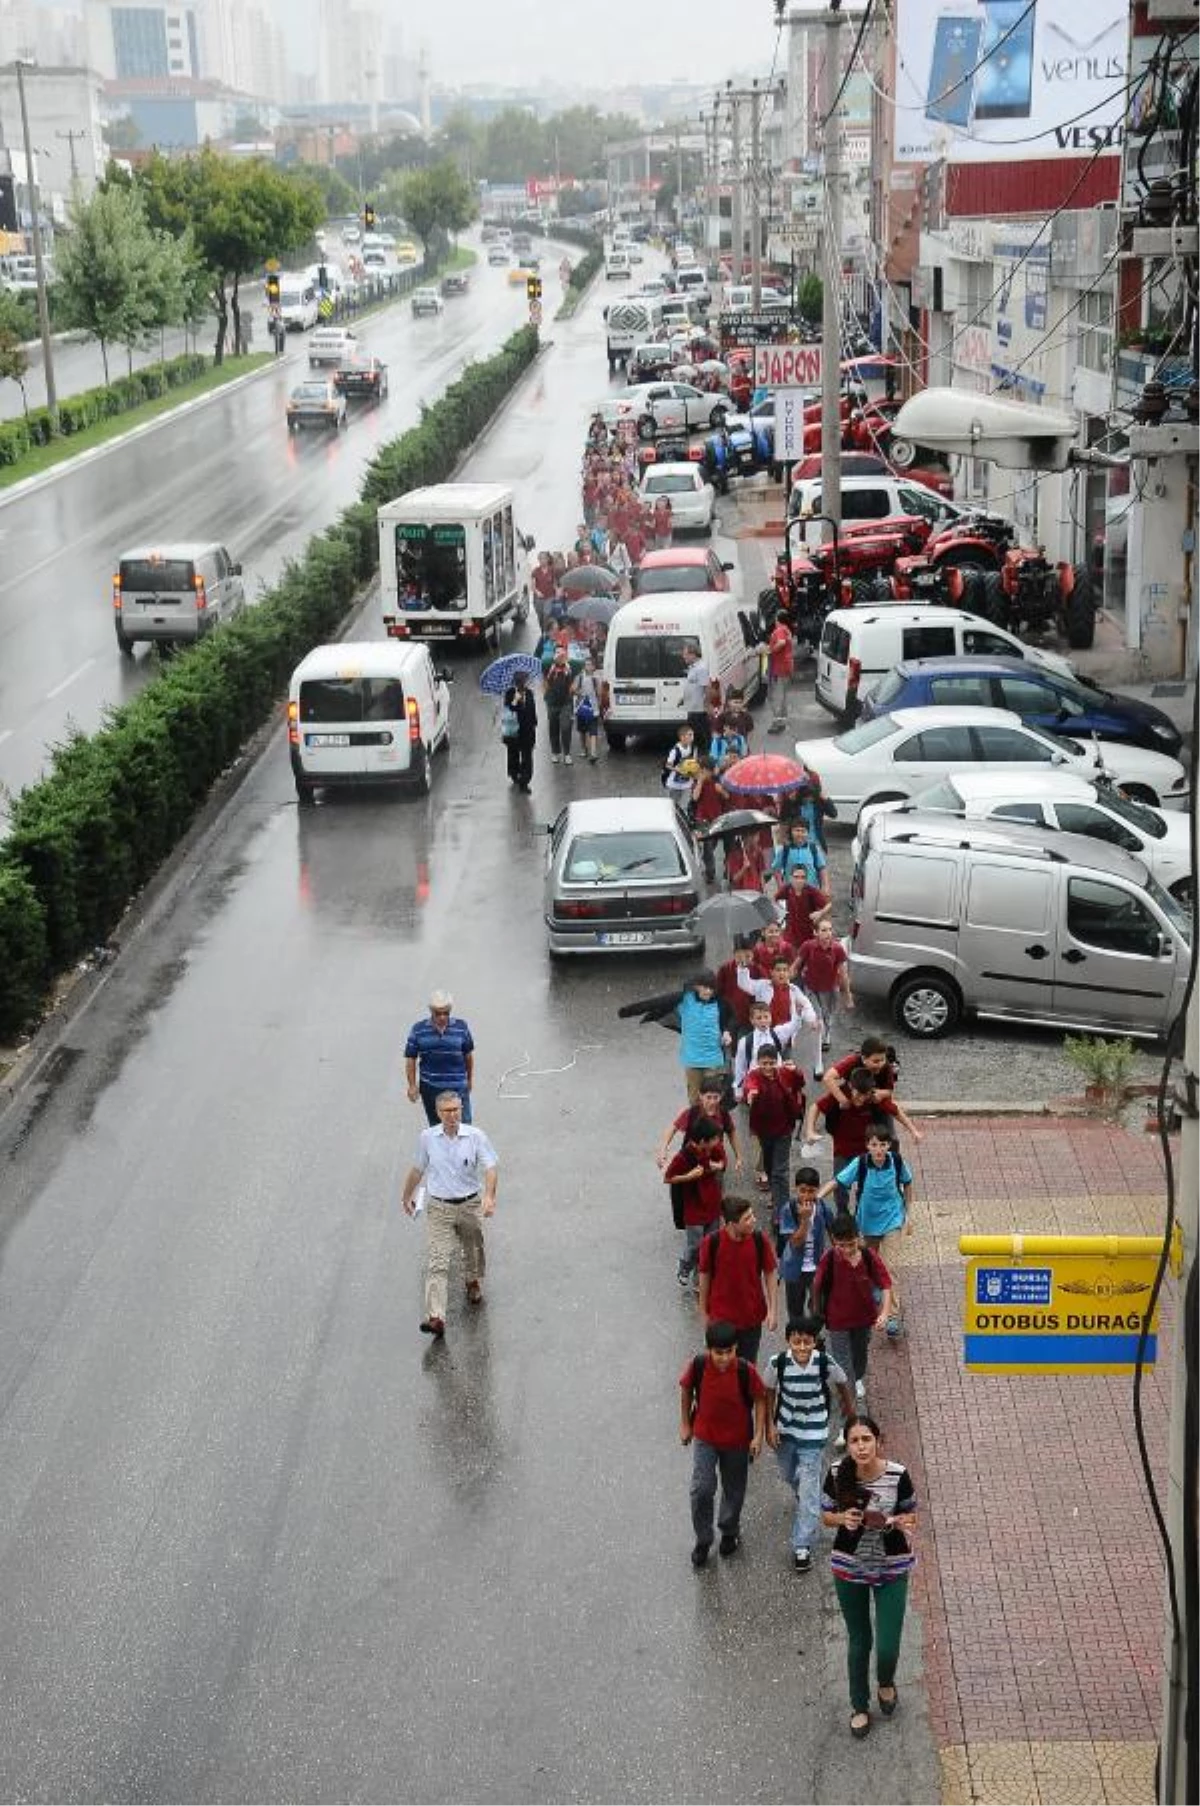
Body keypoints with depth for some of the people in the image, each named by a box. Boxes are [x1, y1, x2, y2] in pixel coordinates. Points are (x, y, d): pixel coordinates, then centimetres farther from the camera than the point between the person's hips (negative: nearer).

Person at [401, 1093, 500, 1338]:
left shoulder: (475, 1136, -8)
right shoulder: (427, 1138, -3)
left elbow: (491, 1167, -14)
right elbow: (418, 1169, 12)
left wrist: (489, 1196, -30)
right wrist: (407, 1196, 22)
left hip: (470, 1205, 0)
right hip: (439, 1207, 0)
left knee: (473, 1250, 21)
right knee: (437, 1262, -11)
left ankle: (474, 1283, 54)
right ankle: (435, 1317, -20)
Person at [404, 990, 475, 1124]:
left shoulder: (461, 1027, -3)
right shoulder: (419, 1030, -4)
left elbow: (468, 1054, 9)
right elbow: (411, 1058, 1)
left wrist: (470, 1079, 16)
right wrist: (412, 1085, -2)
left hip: (458, 1087, -1)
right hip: (430, 1088, 1)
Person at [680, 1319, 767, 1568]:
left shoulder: (746, 1370, -24)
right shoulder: (697, 1365, -21)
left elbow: (759, 1400, -10)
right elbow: (686, 1389, -2)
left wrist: (758, 1435, -13)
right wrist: (685, 1424, 5)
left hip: (737, 1439, 0)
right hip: (705, 1437, 0)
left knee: (734, 1489, 16)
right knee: (701, 1488, -6)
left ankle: (729, 1531, 42)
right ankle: (702, 1540, 16)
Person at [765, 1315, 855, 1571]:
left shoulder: (826, 1364, -22)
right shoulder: (777, 1363, -21)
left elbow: (842, 1383, -1)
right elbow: (769, 1392, -4)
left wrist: (849, 1406, 15)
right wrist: (770, 1425, -5)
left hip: (813, 1434, -3)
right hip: (785, 1430, 3)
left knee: (809, 1490, -6)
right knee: (790, 1478, 25)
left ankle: (802, 1546, 2)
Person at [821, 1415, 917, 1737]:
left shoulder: (898, 1475, -20)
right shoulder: (837, 1475, -17)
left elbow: (911, 1516, -4)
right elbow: (826, 1517, -2)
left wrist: (897, 1521, -26)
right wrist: (842, 1518, -23)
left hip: (892, 1569, -1)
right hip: (849, 1568, 1)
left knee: (888, 1647, 1)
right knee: (858, 1642, 16)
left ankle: (885, 1684, 38)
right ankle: (859, 1707, 41)